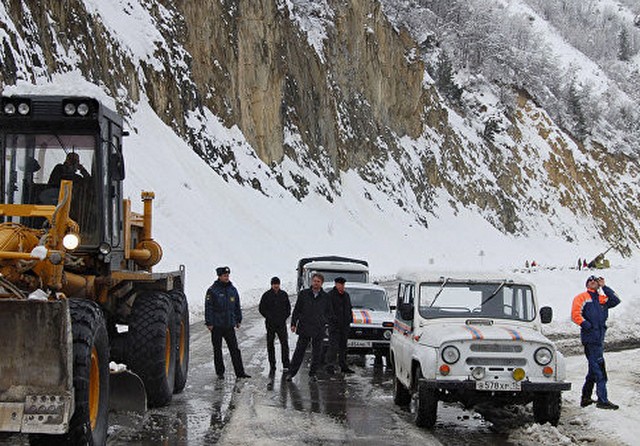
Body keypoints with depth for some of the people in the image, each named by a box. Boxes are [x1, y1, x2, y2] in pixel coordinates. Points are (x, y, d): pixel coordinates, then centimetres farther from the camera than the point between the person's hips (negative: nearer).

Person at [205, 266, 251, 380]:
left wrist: (238, 320, 15)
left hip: (229, 325, 3)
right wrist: (209, 323, -12)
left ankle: (240, 372, 3)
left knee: (235, 349, 1)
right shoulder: (212, 290, -7)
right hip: (216, 326, -3)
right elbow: (208, 307, -8)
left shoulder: (232, 290, 8)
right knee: (217, 350, 6)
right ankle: (220, 372, 15)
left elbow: (237, 306, 16)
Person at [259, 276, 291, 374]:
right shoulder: (266, 295, 0)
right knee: (270, 345, 4)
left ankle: (286, 365, -8)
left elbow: (288, 307, 16)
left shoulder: (284, 295, 7)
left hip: (282, 323, 1)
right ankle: (272, 366, 12)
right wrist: (269, 316, -7)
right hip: (270, 324, -1)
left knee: (284, 343, -10)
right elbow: (261, 308, 2)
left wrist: (285, 316, 1)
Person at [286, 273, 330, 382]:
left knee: (317, 353, 5)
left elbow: (328, 312, 14)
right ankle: (291, 373, 5)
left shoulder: (325, 297, 5)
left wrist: (324, 322, 4)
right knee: (299, 351, 0)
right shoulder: (303, 294, 4)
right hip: (304, 328, -1)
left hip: (318, 329, 1)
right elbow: (296, 310, 5)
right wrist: (293, 324, 0)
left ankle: (312, 374, 17)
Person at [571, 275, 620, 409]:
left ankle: (585, 398, 23)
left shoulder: (602, 299, 18)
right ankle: (602, 400, -12)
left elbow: (615, 300, 3)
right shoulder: (582, 297, 1)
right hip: (590, 338, -7)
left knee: (594, 370, 14)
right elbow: (575, 314, -8)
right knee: (599, 369, -11)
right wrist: (586, 325, -13)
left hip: (599, 338, 7)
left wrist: (604, 287, 3)